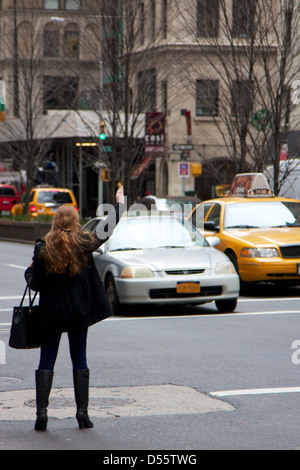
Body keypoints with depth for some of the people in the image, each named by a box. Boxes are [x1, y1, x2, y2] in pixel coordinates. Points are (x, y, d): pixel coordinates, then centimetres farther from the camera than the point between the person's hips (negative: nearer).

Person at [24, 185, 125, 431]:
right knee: (80, 360, 10)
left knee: (46, 361, 5)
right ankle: (82, 412, 7)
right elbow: (106, 230, 8)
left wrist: (29, 271, 16)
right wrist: (119, 202, 20)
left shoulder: (43, 249, -9)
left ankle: (42, 411, -3)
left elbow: (35, 284, -7)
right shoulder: (83, 244, -7)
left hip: (51, 314, -1)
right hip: (79, 312, 1)